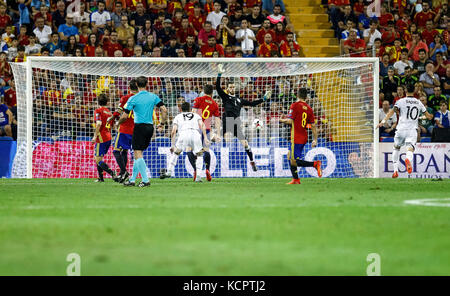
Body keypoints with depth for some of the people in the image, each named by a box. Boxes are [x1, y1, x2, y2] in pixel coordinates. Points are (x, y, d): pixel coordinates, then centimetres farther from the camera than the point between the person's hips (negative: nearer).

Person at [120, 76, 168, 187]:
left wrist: (119, 123, 12)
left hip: (139, 127, -6)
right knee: (138, 153, 14)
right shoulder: (153, 97, 5)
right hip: (150, 127, 6)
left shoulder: (133, 99, -7)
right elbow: (164, 110, -1)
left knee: (138, 154, -4)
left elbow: (124, 116, -7)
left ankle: (145, 180, -13)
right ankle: (132, 179, 17)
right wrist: (162, 123, 10)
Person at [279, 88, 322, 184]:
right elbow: (313, 126, 8)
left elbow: (290, 121, -15)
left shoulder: (295, 105, -9)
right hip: (304, 138, 8)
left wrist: (282, 120, 6)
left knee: (294, 161, -10)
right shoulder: (309, 109, 8)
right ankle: (295, 179, 19)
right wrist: (315, 140, 12)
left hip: (296, 138, -8)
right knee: (290, 157, 20)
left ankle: (315, 164, -23)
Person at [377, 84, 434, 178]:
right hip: (412, 130, 1)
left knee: (396, 148, 22)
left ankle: (395, 171, 17)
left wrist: (383, 121, -18)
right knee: (410, 150, -13)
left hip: (401, 129, -1)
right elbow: (428, 116, 20)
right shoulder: (419, 103, 13)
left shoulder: (401, 101, 3)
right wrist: (431, 116, 44)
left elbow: (392, 111, -12)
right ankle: (408, 159, -51)